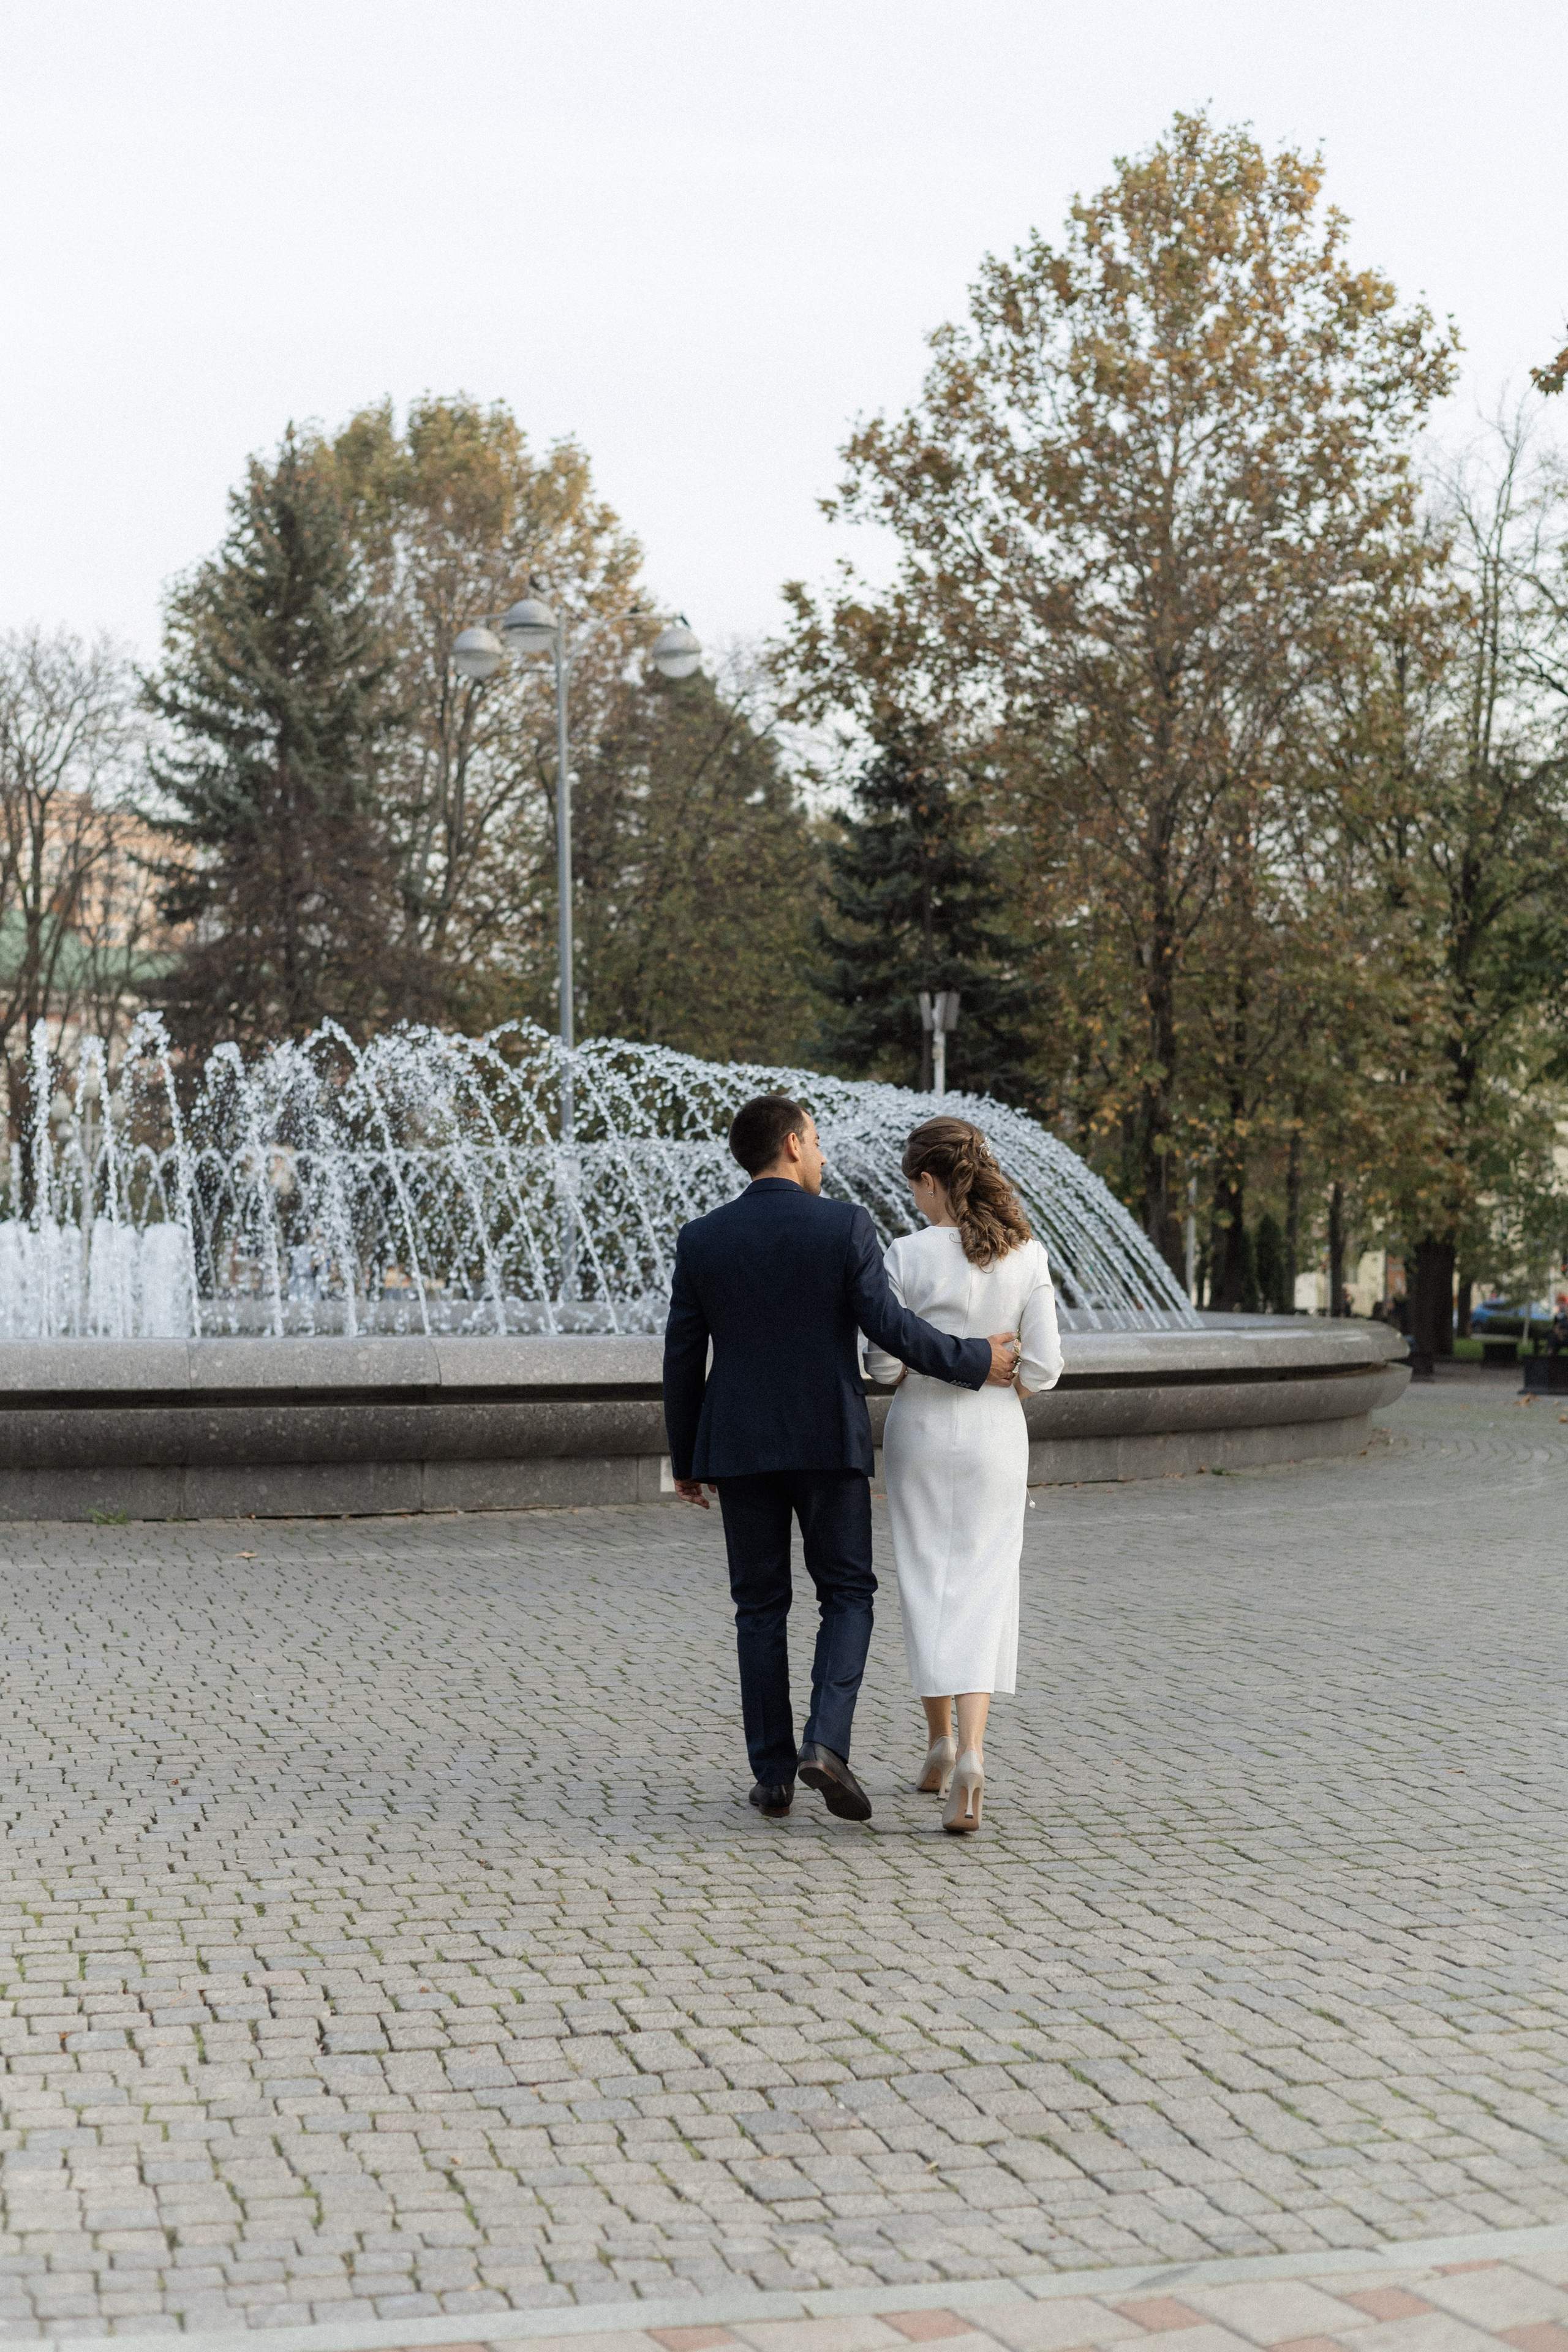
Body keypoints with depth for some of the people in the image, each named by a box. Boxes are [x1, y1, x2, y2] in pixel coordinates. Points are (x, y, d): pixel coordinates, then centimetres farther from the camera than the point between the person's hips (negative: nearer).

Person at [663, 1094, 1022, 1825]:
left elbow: (683, 1358, 3)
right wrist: (976, 1362, 0)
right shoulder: (845, 1226, -7)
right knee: (846, 1595, 9)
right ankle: (826, 1742, -10)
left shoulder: (701, 1240, 0)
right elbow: (886, 1324, -13)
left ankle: (773, 1774, 8)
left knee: (760, 1608, 10)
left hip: (740, 1445, 2)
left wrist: (684, 1460, 12)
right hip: (829, 1441, -2)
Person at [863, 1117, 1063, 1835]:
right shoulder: (1026, 1254, -4)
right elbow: (1043, 1366, -4)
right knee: (984, 1594, 2)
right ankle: (970, 1754, -14)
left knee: (927, 1587, 13)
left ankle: (941, 1744, 21)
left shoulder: (909, 1255, -11)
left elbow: (883, 1361, -9)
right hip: (996, 1434, 1)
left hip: (921, 1429, -1)